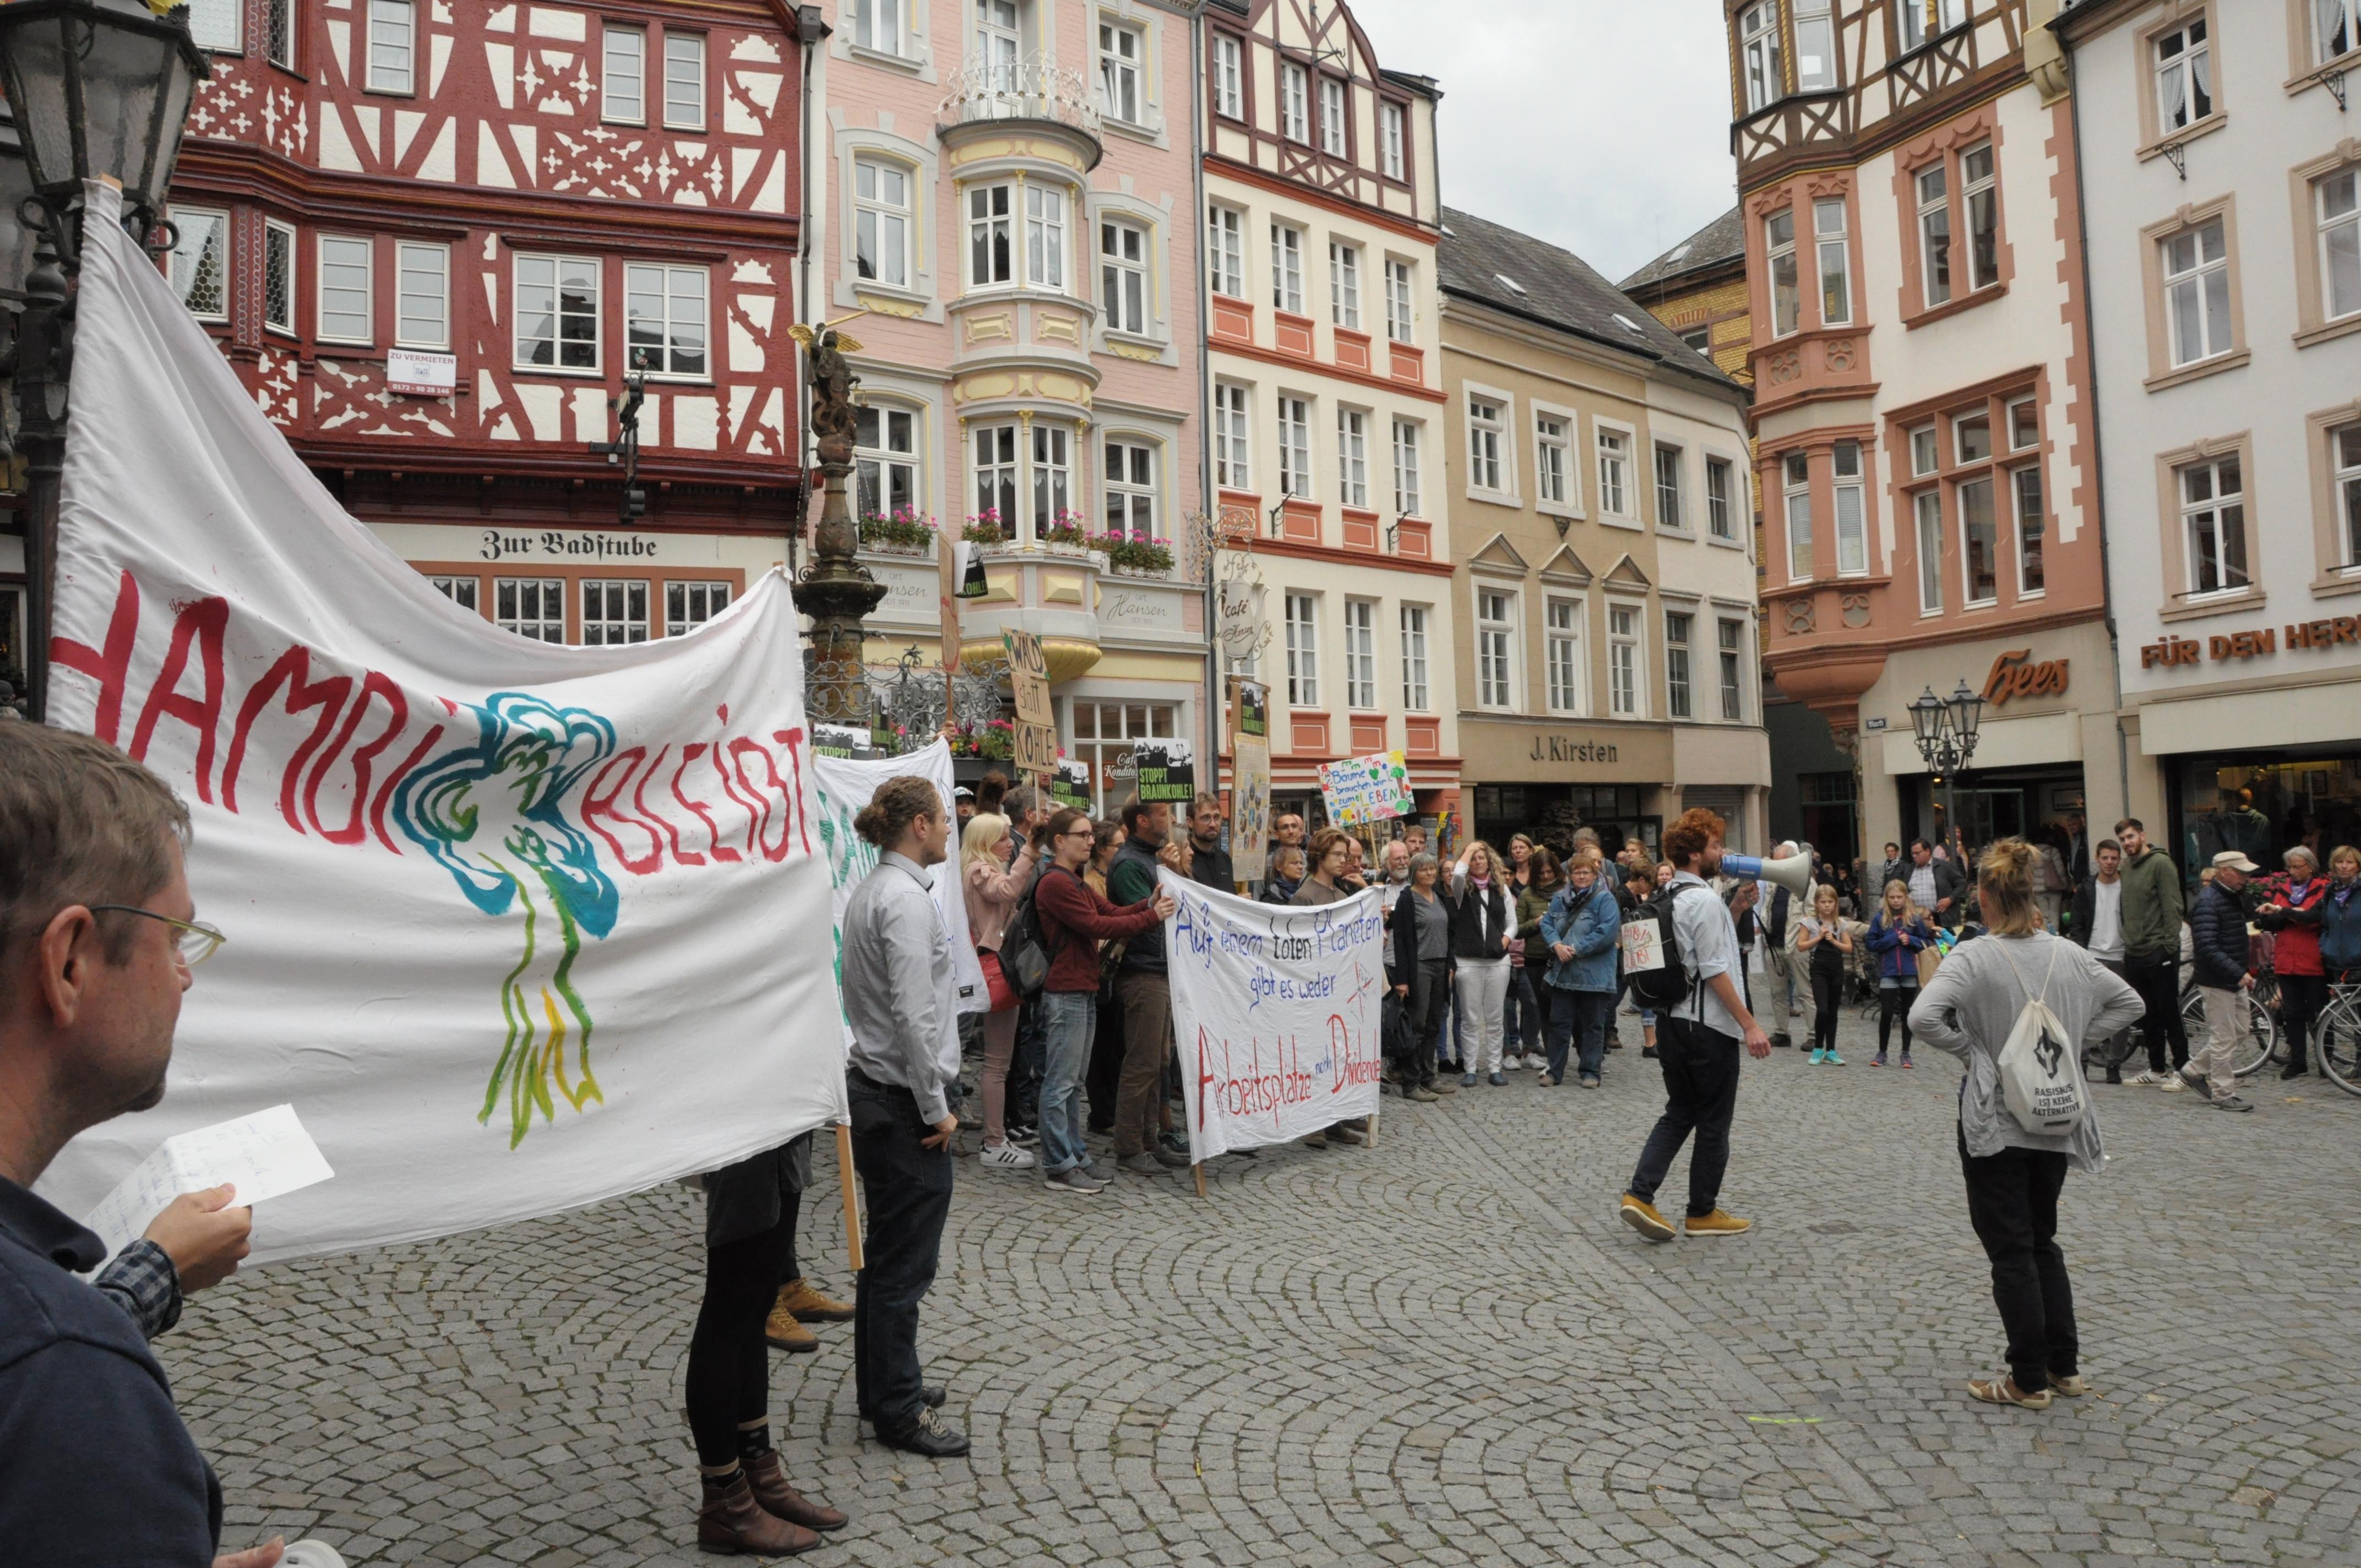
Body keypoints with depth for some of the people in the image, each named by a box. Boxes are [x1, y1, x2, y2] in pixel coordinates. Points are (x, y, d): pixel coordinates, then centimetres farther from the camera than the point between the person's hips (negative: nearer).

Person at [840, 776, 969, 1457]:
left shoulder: (869, 890, 12)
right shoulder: (906, 899, -19)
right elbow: (914, 1016, -23)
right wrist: (936, 1107, -16)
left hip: (871, 1089, 10)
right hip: (903, 1101, -10)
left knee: (888, 1253, 19)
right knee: (906, 1261, 0)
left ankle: (880, 1384, 31)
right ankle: (899, 1409, 11)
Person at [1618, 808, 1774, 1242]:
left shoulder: (1666, 899, 11)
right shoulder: (1707, 901, -16)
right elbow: (1715, 971, -19)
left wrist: (1737, 909, 14)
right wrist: (1750, 1024, -16)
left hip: (1672, 1022, 8)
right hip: (1708, 1026, -8)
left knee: (1679, 1113, 15)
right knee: (1713, 1122, 6)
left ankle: (1640, 1194, 5)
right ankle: (1703, 1213, 17)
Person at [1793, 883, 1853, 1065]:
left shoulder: (1840, 923, 7)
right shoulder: (1809, 921, -3)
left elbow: (1849, 948, 5)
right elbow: (1801, 946, -5)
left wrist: (1833, 940, -9)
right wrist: (1819, 937, -13)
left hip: (1837, 968, 4)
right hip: (1819, 968, -4)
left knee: (1833, 1012, 8)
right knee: (1822, 1010, -14)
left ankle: (1830, 1051, 14)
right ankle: (1818, 1049, 0)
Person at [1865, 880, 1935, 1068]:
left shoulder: (1915, 918, 1)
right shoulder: (1879, 918, -1)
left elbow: (1926, 942, 6)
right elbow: (1872, 944, -2)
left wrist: (1910, 940, -12)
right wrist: (1893, 939, -13)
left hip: (1909, 972, 1)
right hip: (1888, 972, -1)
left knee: (1907, 1013, 10)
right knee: (1886, 1013, -3)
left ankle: (1906, 1053, 20)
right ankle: (1882, 1052, 10)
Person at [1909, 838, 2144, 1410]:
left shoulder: (1973, 958, -17)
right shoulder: (2068, 954, 0)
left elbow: (1923, 1017, -30)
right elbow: (2128, 1003, 13)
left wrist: (1969, 1048, -13)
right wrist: (2072, 1042, 9)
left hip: (1995, 1121, -5)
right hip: (2056, 1120, 5)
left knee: (2011, 1250, 5)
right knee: (2043, 1241, 20)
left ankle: (2030, 1380, 11)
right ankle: (2066, 1367, 25)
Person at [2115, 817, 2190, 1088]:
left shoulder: (2161, 863, -8)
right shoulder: (2125, 867, 14)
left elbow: (2172, 907, -13)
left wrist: (2170, 946, -17)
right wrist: (2128, 941, 13)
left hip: (2159, 951, -7)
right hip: (2134, 953, 7)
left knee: (2169, 1013, -2)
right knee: (2147, 1016, 11)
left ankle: (2181, 1069, 7)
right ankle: (2156, 1070, 18)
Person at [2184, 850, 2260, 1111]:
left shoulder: (2234, 898, 13)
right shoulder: (2207, 902, -18)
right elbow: (2208, 948, -25)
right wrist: (2240, 974, -28)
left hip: (2235, 980, 10)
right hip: (2217, 981, -10)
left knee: (2238, 1030, 16)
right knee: (2224, 1038, -3)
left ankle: (2194, 1071, 26)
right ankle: (2224, 1095, 6)